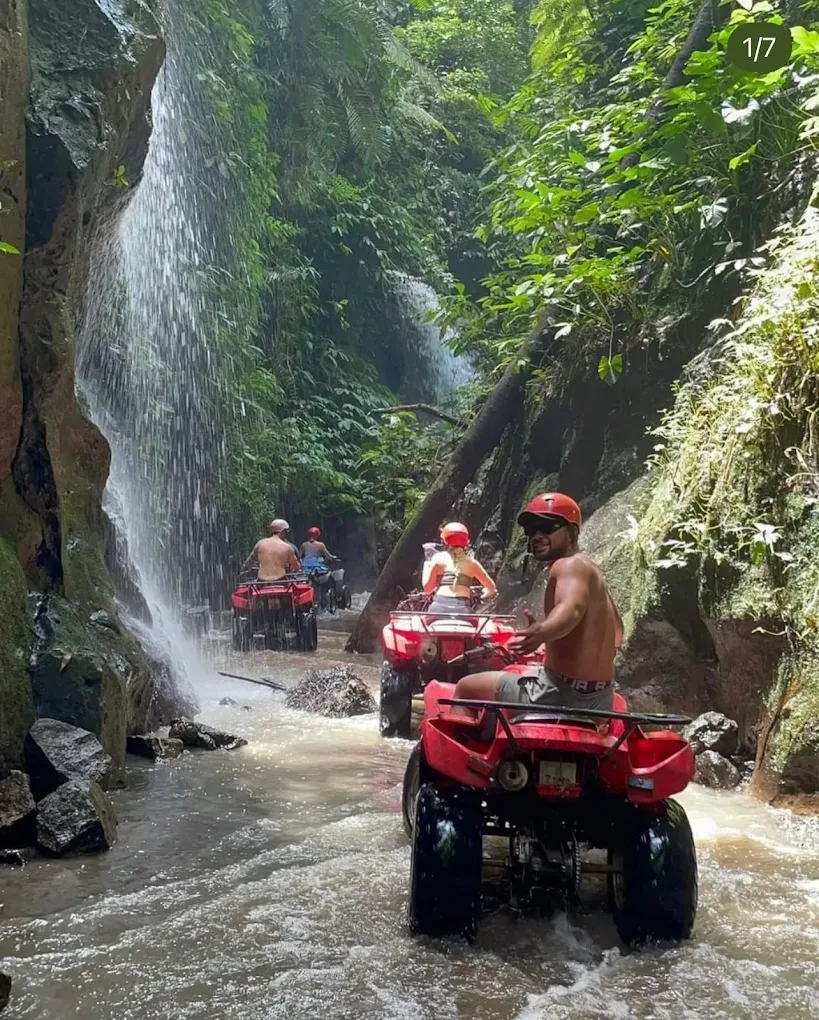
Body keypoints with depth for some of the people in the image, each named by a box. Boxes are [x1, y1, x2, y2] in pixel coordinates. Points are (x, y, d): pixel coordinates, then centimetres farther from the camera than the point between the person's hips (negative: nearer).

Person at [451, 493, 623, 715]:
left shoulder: (569, 565, -13)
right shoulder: (590, 569, 14)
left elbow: (572, 608, -36)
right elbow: (616, 635, 20)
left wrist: (542, 632, -55)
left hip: (561, 695, -10)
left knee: (466, 688, 1)